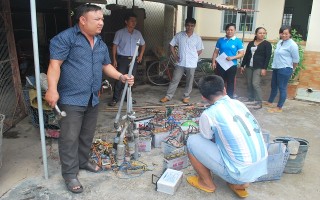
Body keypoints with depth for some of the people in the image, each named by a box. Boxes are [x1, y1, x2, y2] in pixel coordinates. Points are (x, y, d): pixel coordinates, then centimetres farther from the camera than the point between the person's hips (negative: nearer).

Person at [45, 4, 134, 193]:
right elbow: (55, 64, -16)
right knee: (70, 138, 0)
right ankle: (70, 174, 13)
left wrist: (121, 77, 6)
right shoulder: (66, 38, -10)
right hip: (71, 99, -7)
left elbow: (106, 65, 21)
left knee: (87, 135, 18)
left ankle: (83, 161, 38)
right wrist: (52, 89, -26)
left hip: (92, 99, 7)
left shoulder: (101, 44, 13)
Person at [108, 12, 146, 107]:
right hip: (122, 59, -3)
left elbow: (143, 44, 21)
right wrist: (114, 59, -8)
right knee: (119, 79, -4)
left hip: (133, 59, 4)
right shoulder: (120, 33, -4)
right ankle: (115, 98, 6)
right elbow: (115, 46, -2)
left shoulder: (138, 33, 7)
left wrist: (141, 55, 9)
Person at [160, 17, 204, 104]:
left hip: (191, 64, 0)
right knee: (175, 80, 5)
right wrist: (175, 55, 0)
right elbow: (171, 45, 6)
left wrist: (193, 57, 0)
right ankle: (168, 96, 14)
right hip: (180, 63, 0)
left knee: (189, 81, 9)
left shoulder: (197, 37, -2)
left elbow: (200, 50, 6)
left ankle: (186, 96, 25)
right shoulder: (179, 35, -1)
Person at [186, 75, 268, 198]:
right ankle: (241, 184, 23)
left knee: (192, 141, 2)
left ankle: (207, 183, 20)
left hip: (240, 172, -7)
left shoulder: (209, 114, -11)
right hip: (261, 167, 7)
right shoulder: (239, 103, 8)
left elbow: (207, 141, 7)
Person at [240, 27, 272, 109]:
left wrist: (264, 68, -16)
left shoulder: (267, 44, 0)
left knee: (255, 84, -15)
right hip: (249, 66, 6)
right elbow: (246, 55, 16)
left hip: (259, 67, -5)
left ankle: (259, 102, -8)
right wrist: (242, 65, 12)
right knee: (249, 84, 6)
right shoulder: (251, 43, 14)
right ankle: (251, 100, 17)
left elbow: (268, 57, -7)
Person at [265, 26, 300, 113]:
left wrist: (291, 69, 1)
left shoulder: (292, 45, -13)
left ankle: (279, 108, 7)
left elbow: (296, 60, -9)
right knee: (273, 86, 19)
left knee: (282, 88, -1)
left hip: (285, 70, -8)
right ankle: (269, 102, 35)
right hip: (276, 68, 8)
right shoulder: (279, 42, 11)